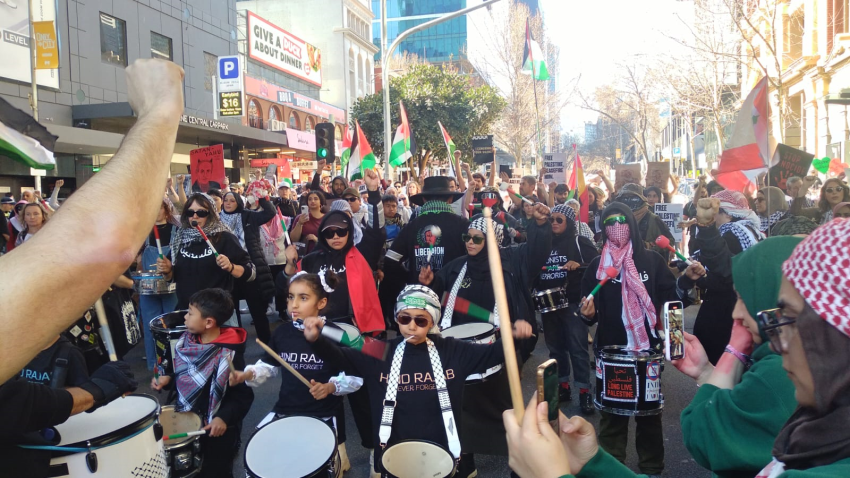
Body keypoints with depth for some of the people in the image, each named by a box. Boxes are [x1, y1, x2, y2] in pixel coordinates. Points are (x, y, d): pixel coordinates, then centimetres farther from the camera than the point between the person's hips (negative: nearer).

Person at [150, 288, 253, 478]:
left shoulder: (230, 355, -22)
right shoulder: (187, 341, -2)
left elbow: (243, 395, -19)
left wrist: (224, 418, -30)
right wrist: (167, 378, -2)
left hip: (215, 427, -6)